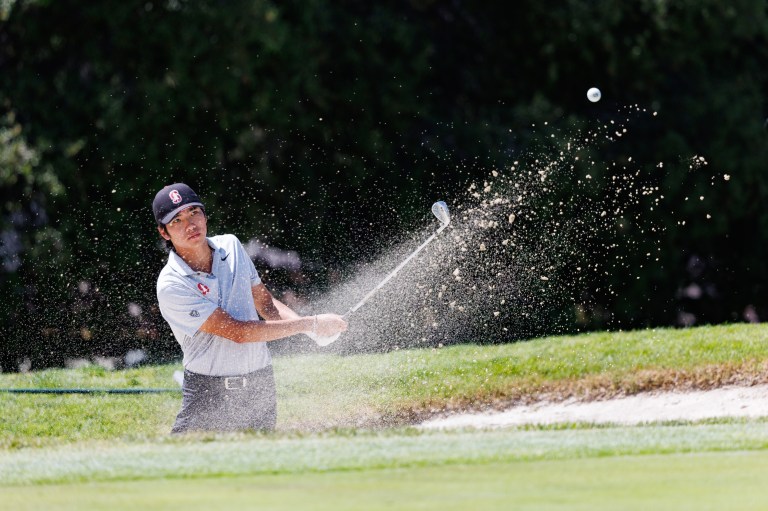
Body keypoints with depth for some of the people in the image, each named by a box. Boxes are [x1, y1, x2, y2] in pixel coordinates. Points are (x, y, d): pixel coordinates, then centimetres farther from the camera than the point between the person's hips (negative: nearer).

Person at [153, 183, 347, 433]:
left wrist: (313, 327, -7)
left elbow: (265, 303, 14)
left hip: (261, 390, 5)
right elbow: (237, 332, -19)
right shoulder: (171, 287, -16)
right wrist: (310, 324, -17)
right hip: (209, 394, -5)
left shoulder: (230, 246, 5)